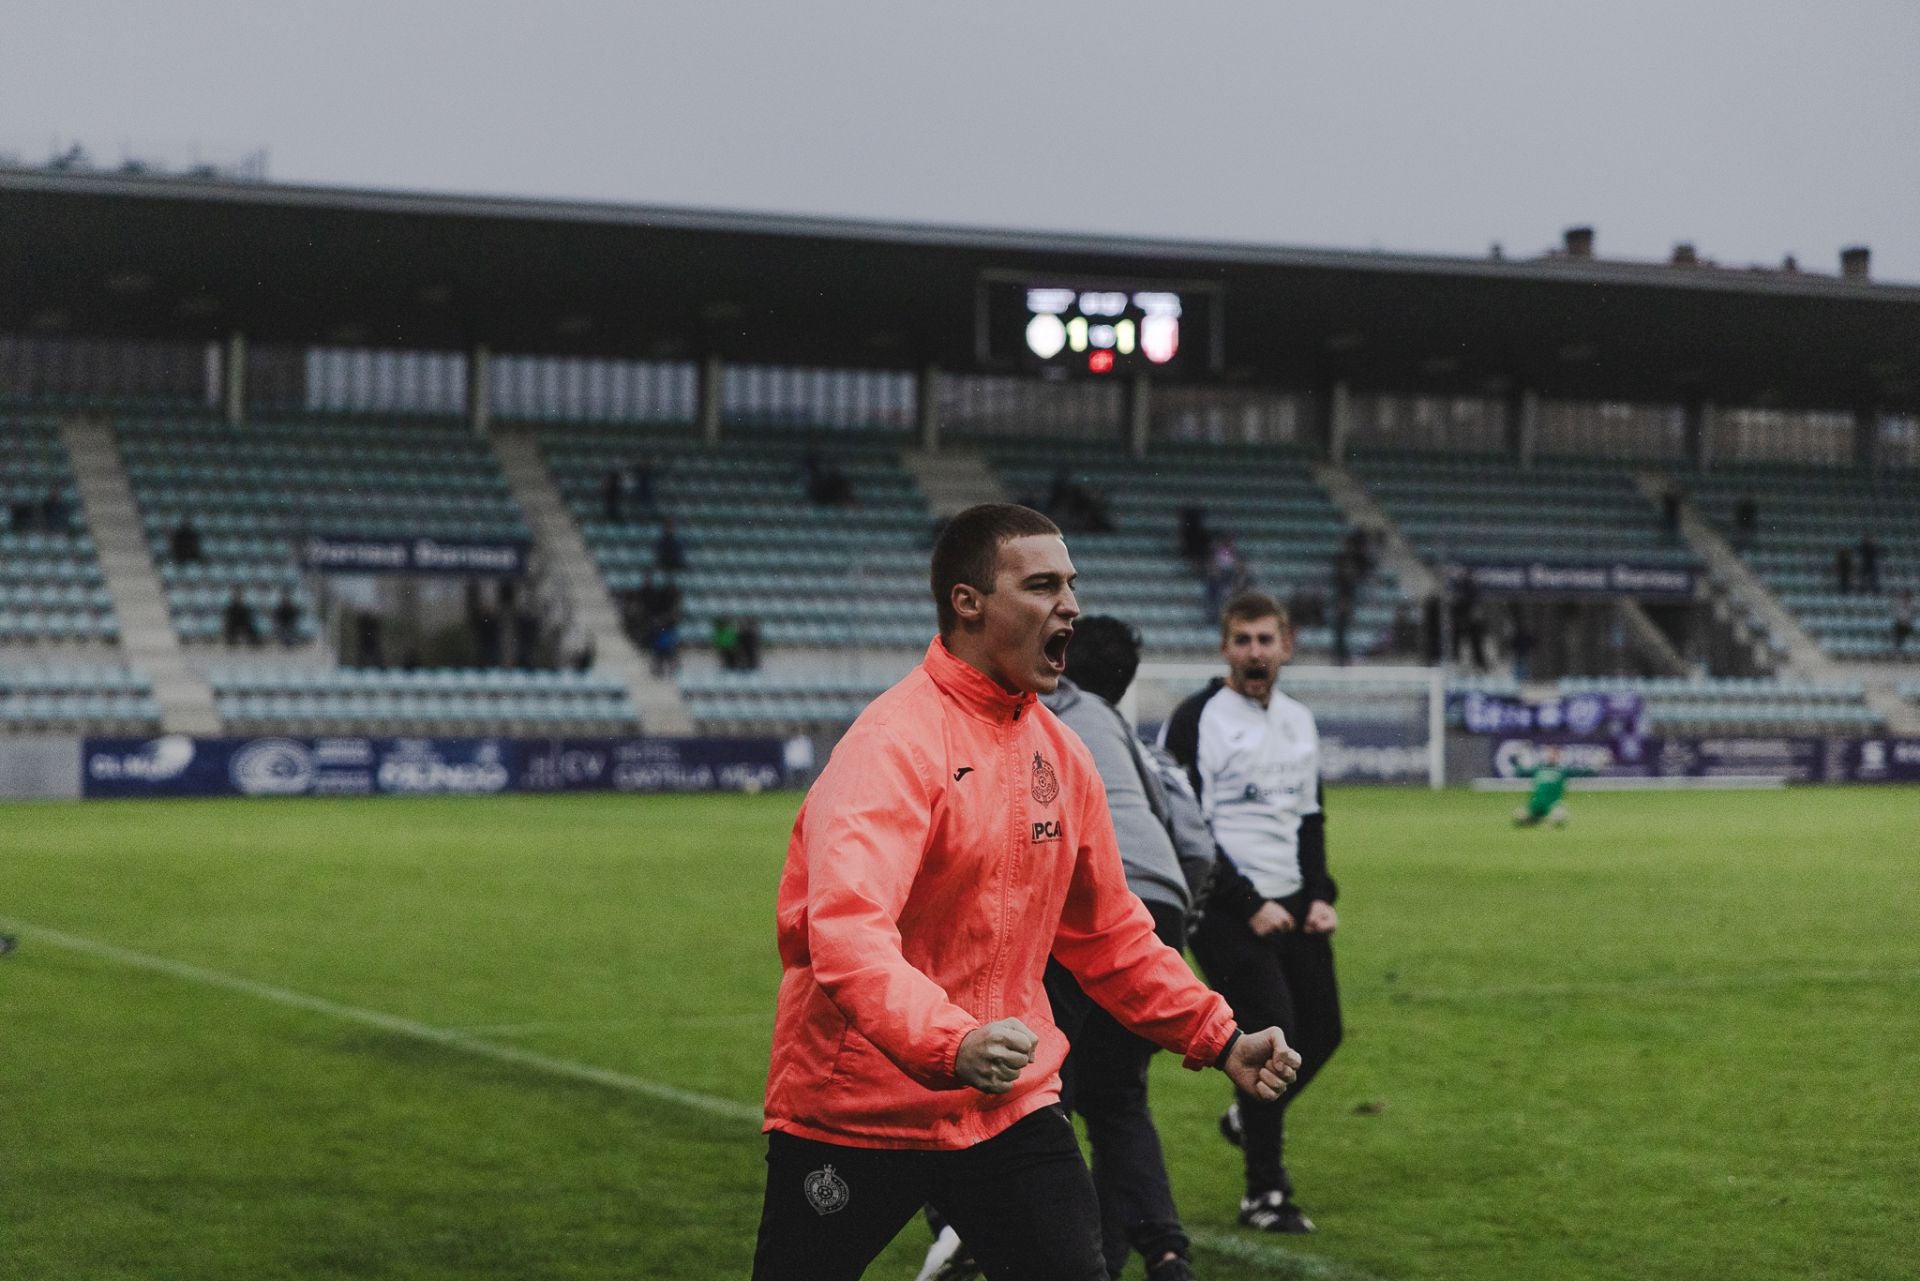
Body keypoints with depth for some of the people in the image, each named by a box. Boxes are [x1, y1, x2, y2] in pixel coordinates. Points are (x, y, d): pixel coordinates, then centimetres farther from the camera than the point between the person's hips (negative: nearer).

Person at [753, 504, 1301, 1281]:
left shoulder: (1059, 751, 7)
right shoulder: (894, 743, -18)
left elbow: (1106, 933, 18)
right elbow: (847, 932, -32)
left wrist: (1220, 1040, 12)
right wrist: (950, 1044, -46)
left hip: (1009, 1105, 6)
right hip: (856, 1106, -6)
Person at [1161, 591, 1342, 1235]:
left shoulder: (1301, 721, 14)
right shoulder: (1195, 722, -9)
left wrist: (1320, 896, 7)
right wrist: (1249, 906, -16)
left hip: (1291, 905, 7)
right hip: (1226, 911, -7)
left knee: (1321, 1030, 7)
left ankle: (1250, 1118, 36)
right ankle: (1265, 1193, -2)